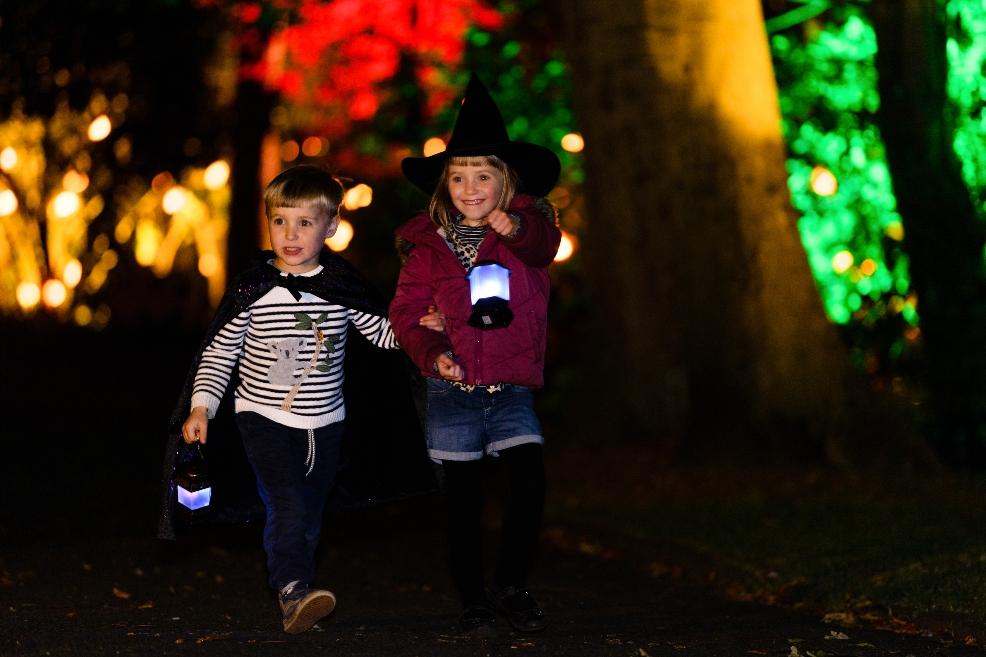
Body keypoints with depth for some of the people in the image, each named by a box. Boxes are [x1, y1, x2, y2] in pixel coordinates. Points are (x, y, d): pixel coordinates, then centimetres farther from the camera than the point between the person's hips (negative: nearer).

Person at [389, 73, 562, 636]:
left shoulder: (526, 226, -1)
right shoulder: (427, 245, 2)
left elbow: (545, 246, -25)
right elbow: (406, 311, 3)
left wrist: (517, 227, -48)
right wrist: (433, 352, -16)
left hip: (511, 388, -1)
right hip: (452, 390, 1)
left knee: (529, 476, -19)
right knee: (464, 500, 5)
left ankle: (512, 585, -2)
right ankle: (474, 600, 18)